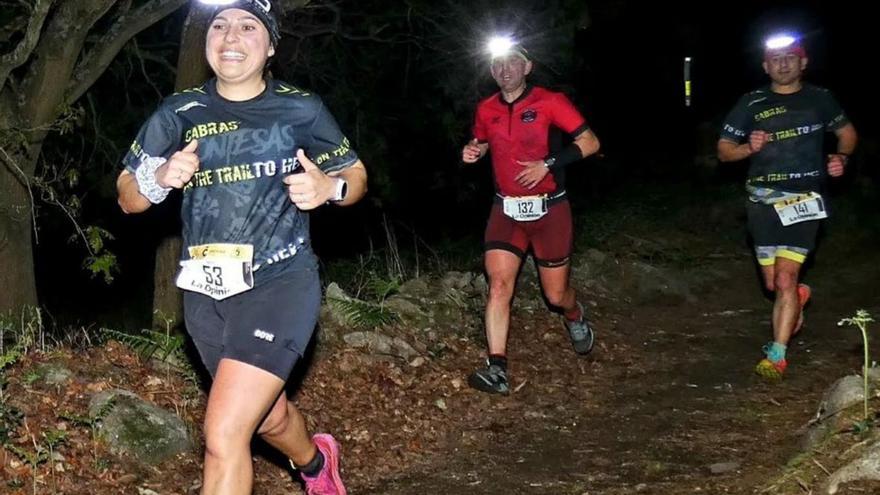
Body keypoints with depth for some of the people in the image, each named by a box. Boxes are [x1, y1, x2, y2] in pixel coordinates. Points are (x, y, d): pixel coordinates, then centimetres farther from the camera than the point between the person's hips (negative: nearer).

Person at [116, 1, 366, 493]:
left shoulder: (302, 109, -3)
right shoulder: (180, 113, 1)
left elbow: (355, 175, 7)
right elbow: (128, 198, 5)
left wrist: (329, 187, -16)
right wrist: (160, 178, -18)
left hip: (281, 284, -4)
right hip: (207, 293, 4)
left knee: (224, 436, -18)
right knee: (268, 417, 24)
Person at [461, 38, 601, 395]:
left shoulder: (549, 102, -10)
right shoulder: (486, 109, 3)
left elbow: (590, 142, -9)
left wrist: (548, 164, -20)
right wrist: (475, 151, -1)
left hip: (548, 209, -3)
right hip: (506, 210, 3)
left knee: (556, 294, 7)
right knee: (499, 284, -14)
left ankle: (575, 317, 45)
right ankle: (497, 369, -16)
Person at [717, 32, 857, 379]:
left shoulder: (819, 99, 4)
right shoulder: (751, 103, 3)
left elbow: (847, 132, 19)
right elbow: (723, 150, 7)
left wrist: (841, 158, -1)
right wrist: (749, 147, -14)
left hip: (803, 199, -2)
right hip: (763, 201, 2)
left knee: (785, 279, -13)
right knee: (773, 283, 10)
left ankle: (776, 356, -6)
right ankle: (798, 299, 46)